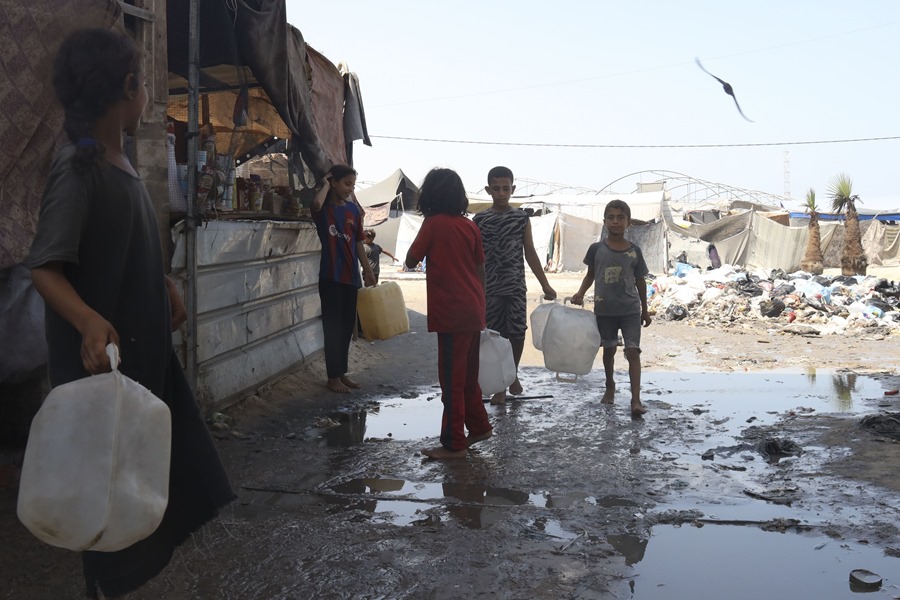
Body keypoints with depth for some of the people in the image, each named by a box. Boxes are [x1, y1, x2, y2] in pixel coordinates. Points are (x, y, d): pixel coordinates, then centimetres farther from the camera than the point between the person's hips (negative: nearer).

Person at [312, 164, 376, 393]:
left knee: (347, 327, 11)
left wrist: (367, 269, 11)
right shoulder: (324, 208, -6)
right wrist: (326, 185, -14)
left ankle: (342, 373, 22)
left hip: (350, 276, 6)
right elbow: (316, 205, -32)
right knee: (333, 327, -1)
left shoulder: (353, 209, 10)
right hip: (330, 277, -6)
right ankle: (333, 377, 7)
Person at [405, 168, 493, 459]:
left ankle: (454, 444, 5)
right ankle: (479, 426, 30)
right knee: (467, 375, 20)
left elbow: (411, 261, -3)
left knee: (452, 379, -1)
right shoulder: (470, 226, 8)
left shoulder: (433, 224, -9)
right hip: (472, 312, 7)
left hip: (451, 313, -7)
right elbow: (480, 269, 12)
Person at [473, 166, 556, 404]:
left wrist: (545, 285, 4)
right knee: (495, 337, 2)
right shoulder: (479, 220, 1)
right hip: (489, 288, -1)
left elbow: (530, 253, 7)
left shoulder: (521, 218, 4)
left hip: (516, 286, 1)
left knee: (517, 332, -3)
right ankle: (500, 386, 14)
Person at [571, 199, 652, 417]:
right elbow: (590, 275, 8)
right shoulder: (596, 249, -4)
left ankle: (636, 399, -11)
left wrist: (645, 310, 10)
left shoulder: (634, 251, -4)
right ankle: (610, 386, 38)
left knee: (633, 351, -9)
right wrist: (580, 293, -9)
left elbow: (640, 281, 5)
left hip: (630, 310, -1)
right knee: (609, 350, 16)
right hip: (604, 310, 1)